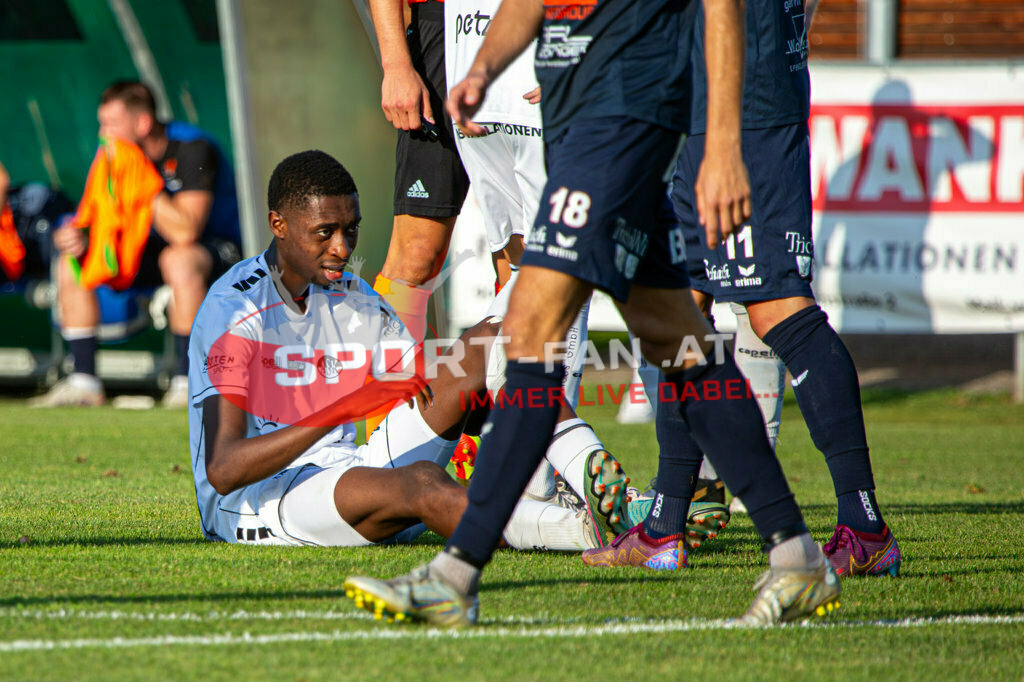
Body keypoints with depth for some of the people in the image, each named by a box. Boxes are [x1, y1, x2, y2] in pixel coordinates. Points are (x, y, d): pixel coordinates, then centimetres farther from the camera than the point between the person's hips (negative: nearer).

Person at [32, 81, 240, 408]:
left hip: (218, 249, -7)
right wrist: (80, 236, -20)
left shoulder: (191, 150, -25)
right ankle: (84, 382, -9)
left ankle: (186, 381, -30)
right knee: (72, 263, -8)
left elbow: (185, 233, -34)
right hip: (157, 249, 7)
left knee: (179, 260, -41)